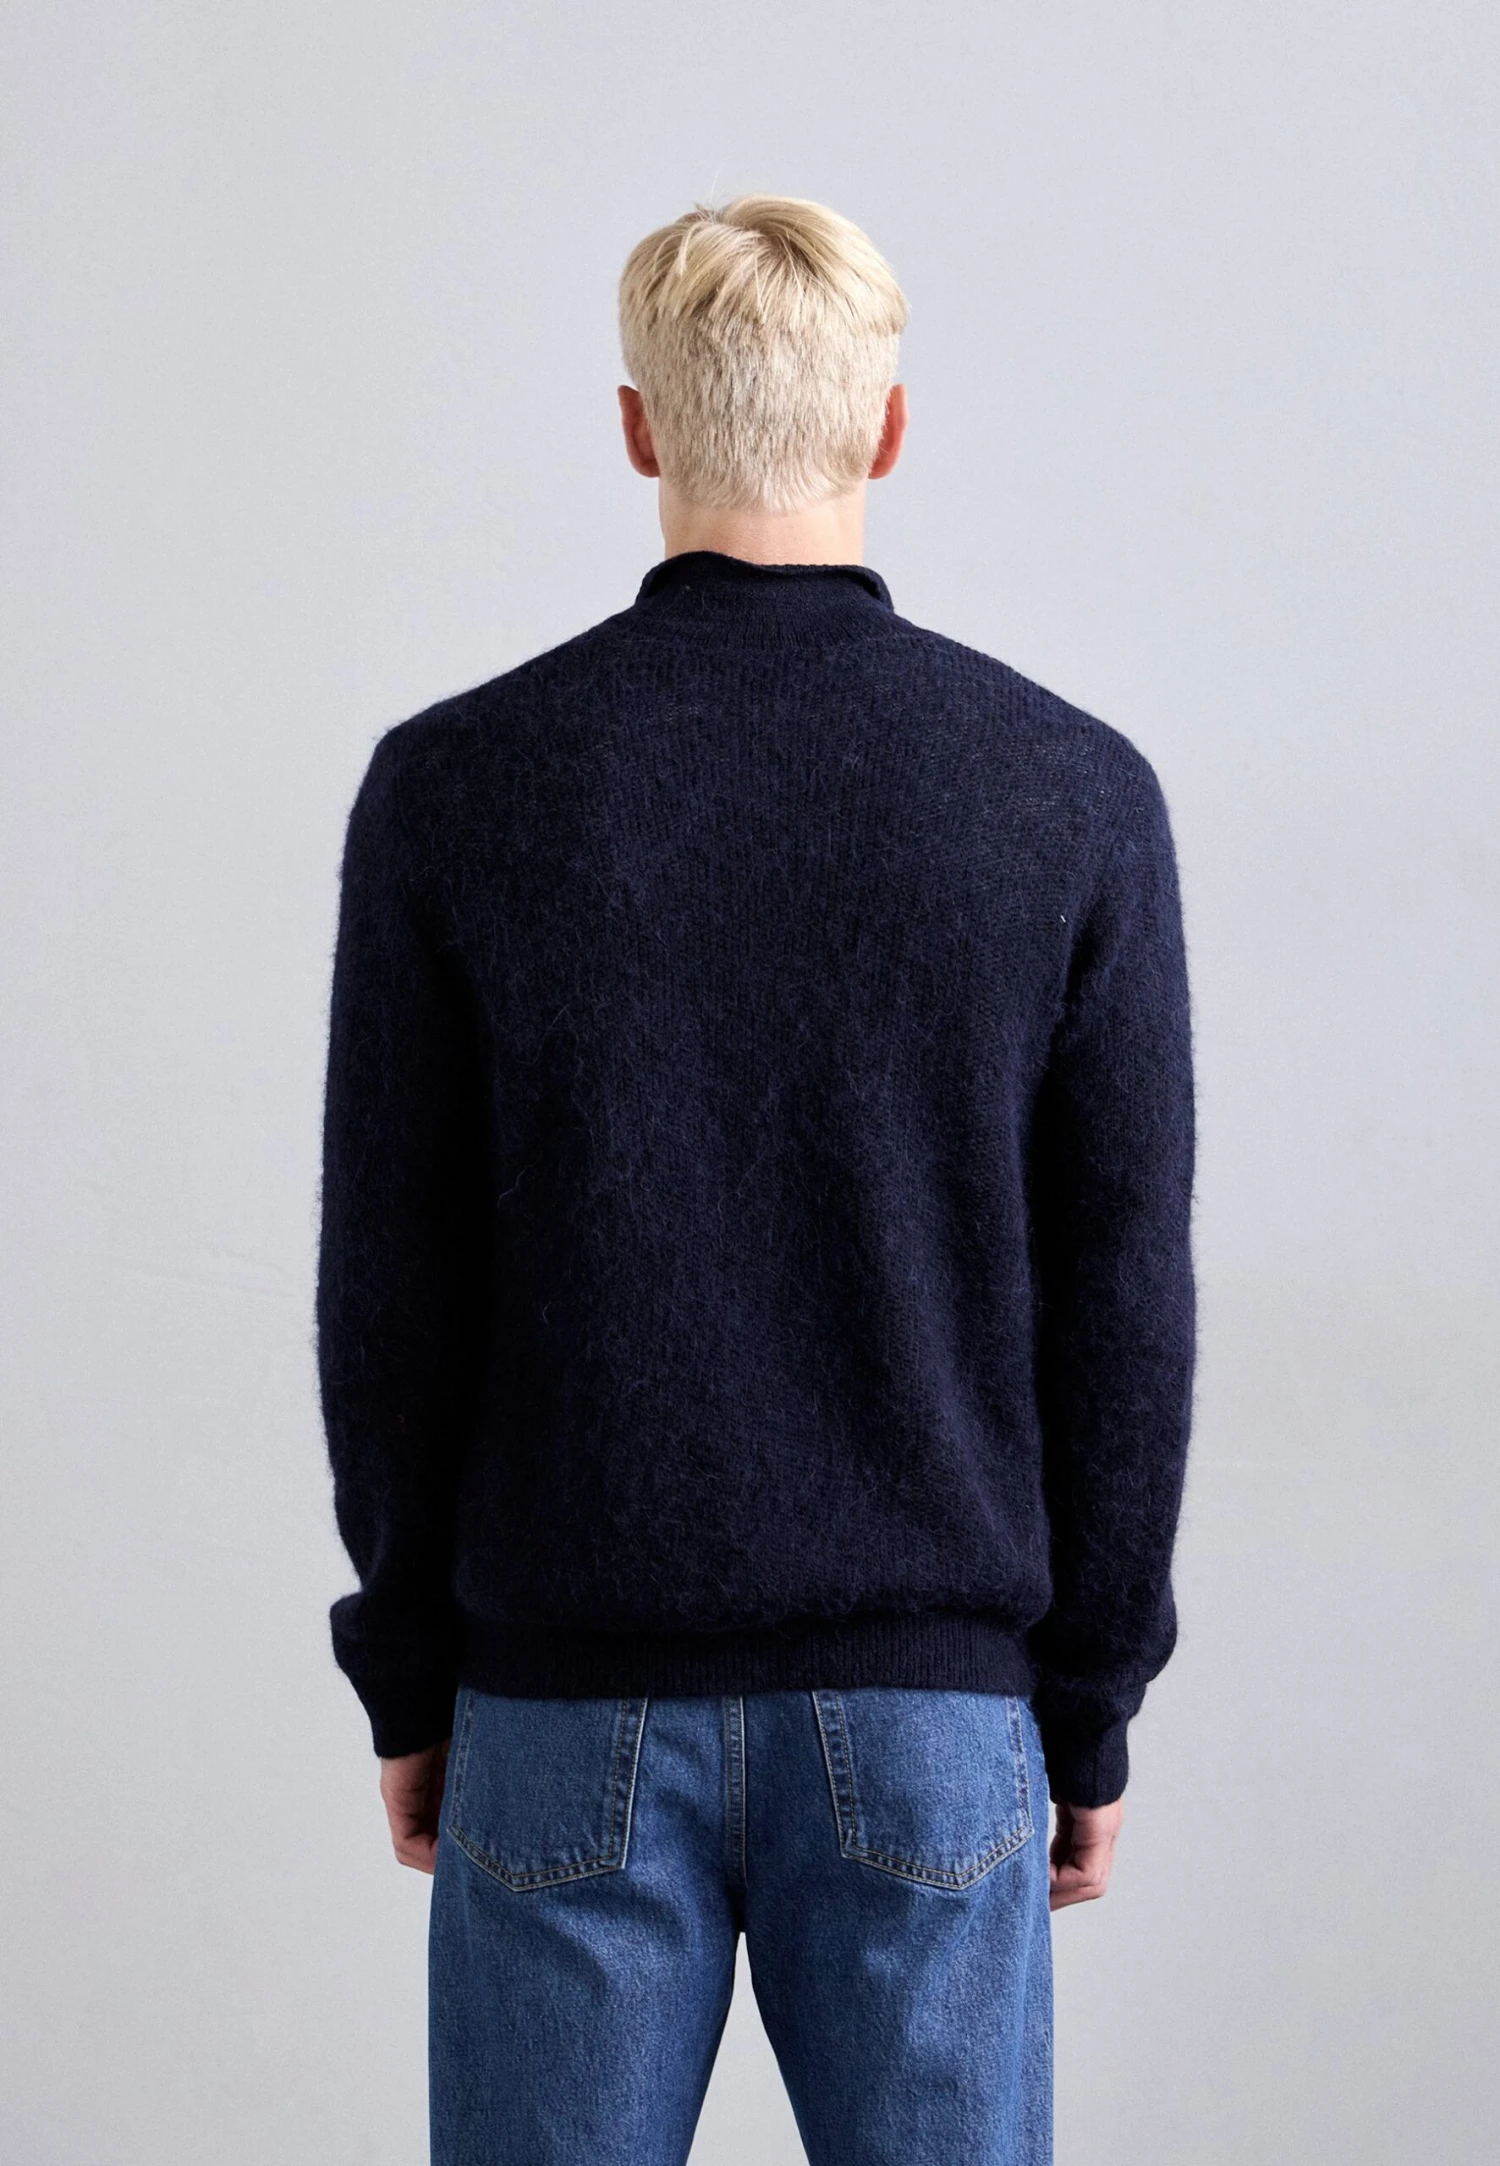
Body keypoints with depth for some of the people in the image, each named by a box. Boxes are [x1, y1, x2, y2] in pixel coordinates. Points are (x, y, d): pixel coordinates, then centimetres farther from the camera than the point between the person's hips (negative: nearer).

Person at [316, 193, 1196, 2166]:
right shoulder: (1077, 796, -5)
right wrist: (1091, 1714, 6)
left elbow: (389, 1285, -3)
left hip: (574, 1706, 0)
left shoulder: (453, 783, -6)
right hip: (930, 1707, 0)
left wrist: (406, 1681, 8)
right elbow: (1124, 1303, -3)